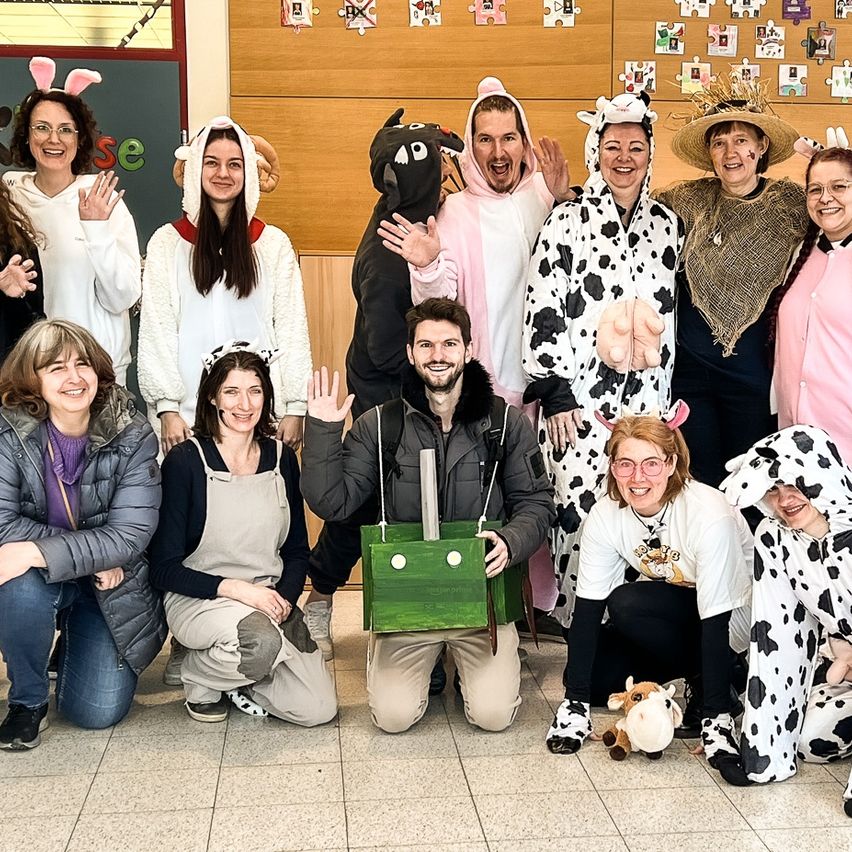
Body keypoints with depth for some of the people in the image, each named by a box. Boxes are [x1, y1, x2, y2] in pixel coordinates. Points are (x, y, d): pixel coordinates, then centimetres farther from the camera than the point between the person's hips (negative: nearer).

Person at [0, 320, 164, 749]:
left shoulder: (133, 437, -15)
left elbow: (131, 534, -22)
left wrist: (39, 552, -33)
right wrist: (91, 553, -26)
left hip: (112, 587, 1)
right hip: (35, 575, 0)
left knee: (98, 710, -9)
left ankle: (75, 646, 28)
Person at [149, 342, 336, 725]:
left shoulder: (281, 457, 5)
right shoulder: (185, 460, -9)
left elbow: (298, 550, 11)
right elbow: (164, 567, -10)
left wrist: (284, 598, -9)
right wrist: (235, 588, -21)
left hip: (271, 600, 5)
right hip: (199, 599, -4)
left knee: (318, 708, -12)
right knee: (261, 642, -37)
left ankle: (236, 678, 17)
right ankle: (199, 678, -1)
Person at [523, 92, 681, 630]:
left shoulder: (667, 223, 12)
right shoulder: (567, 222, -1)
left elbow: (673, 309, 17)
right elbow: (542, 310, -4)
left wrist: (670, 392, 15)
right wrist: (553, 392, -8)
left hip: (649, 399, 4)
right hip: (581, 401, -3)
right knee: (583, 515, -5)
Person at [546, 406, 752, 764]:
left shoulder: (710, 516, -30)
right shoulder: (605, 515, -15)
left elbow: (715, 622, -29)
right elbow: (587, 608, -14)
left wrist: (716, 719, -31)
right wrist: (575, 700, -19)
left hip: (730, 621, -5)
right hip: (666, 619, 5)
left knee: (626, 604, -29)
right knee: (595, 677, -15)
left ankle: (715, 707, -11)